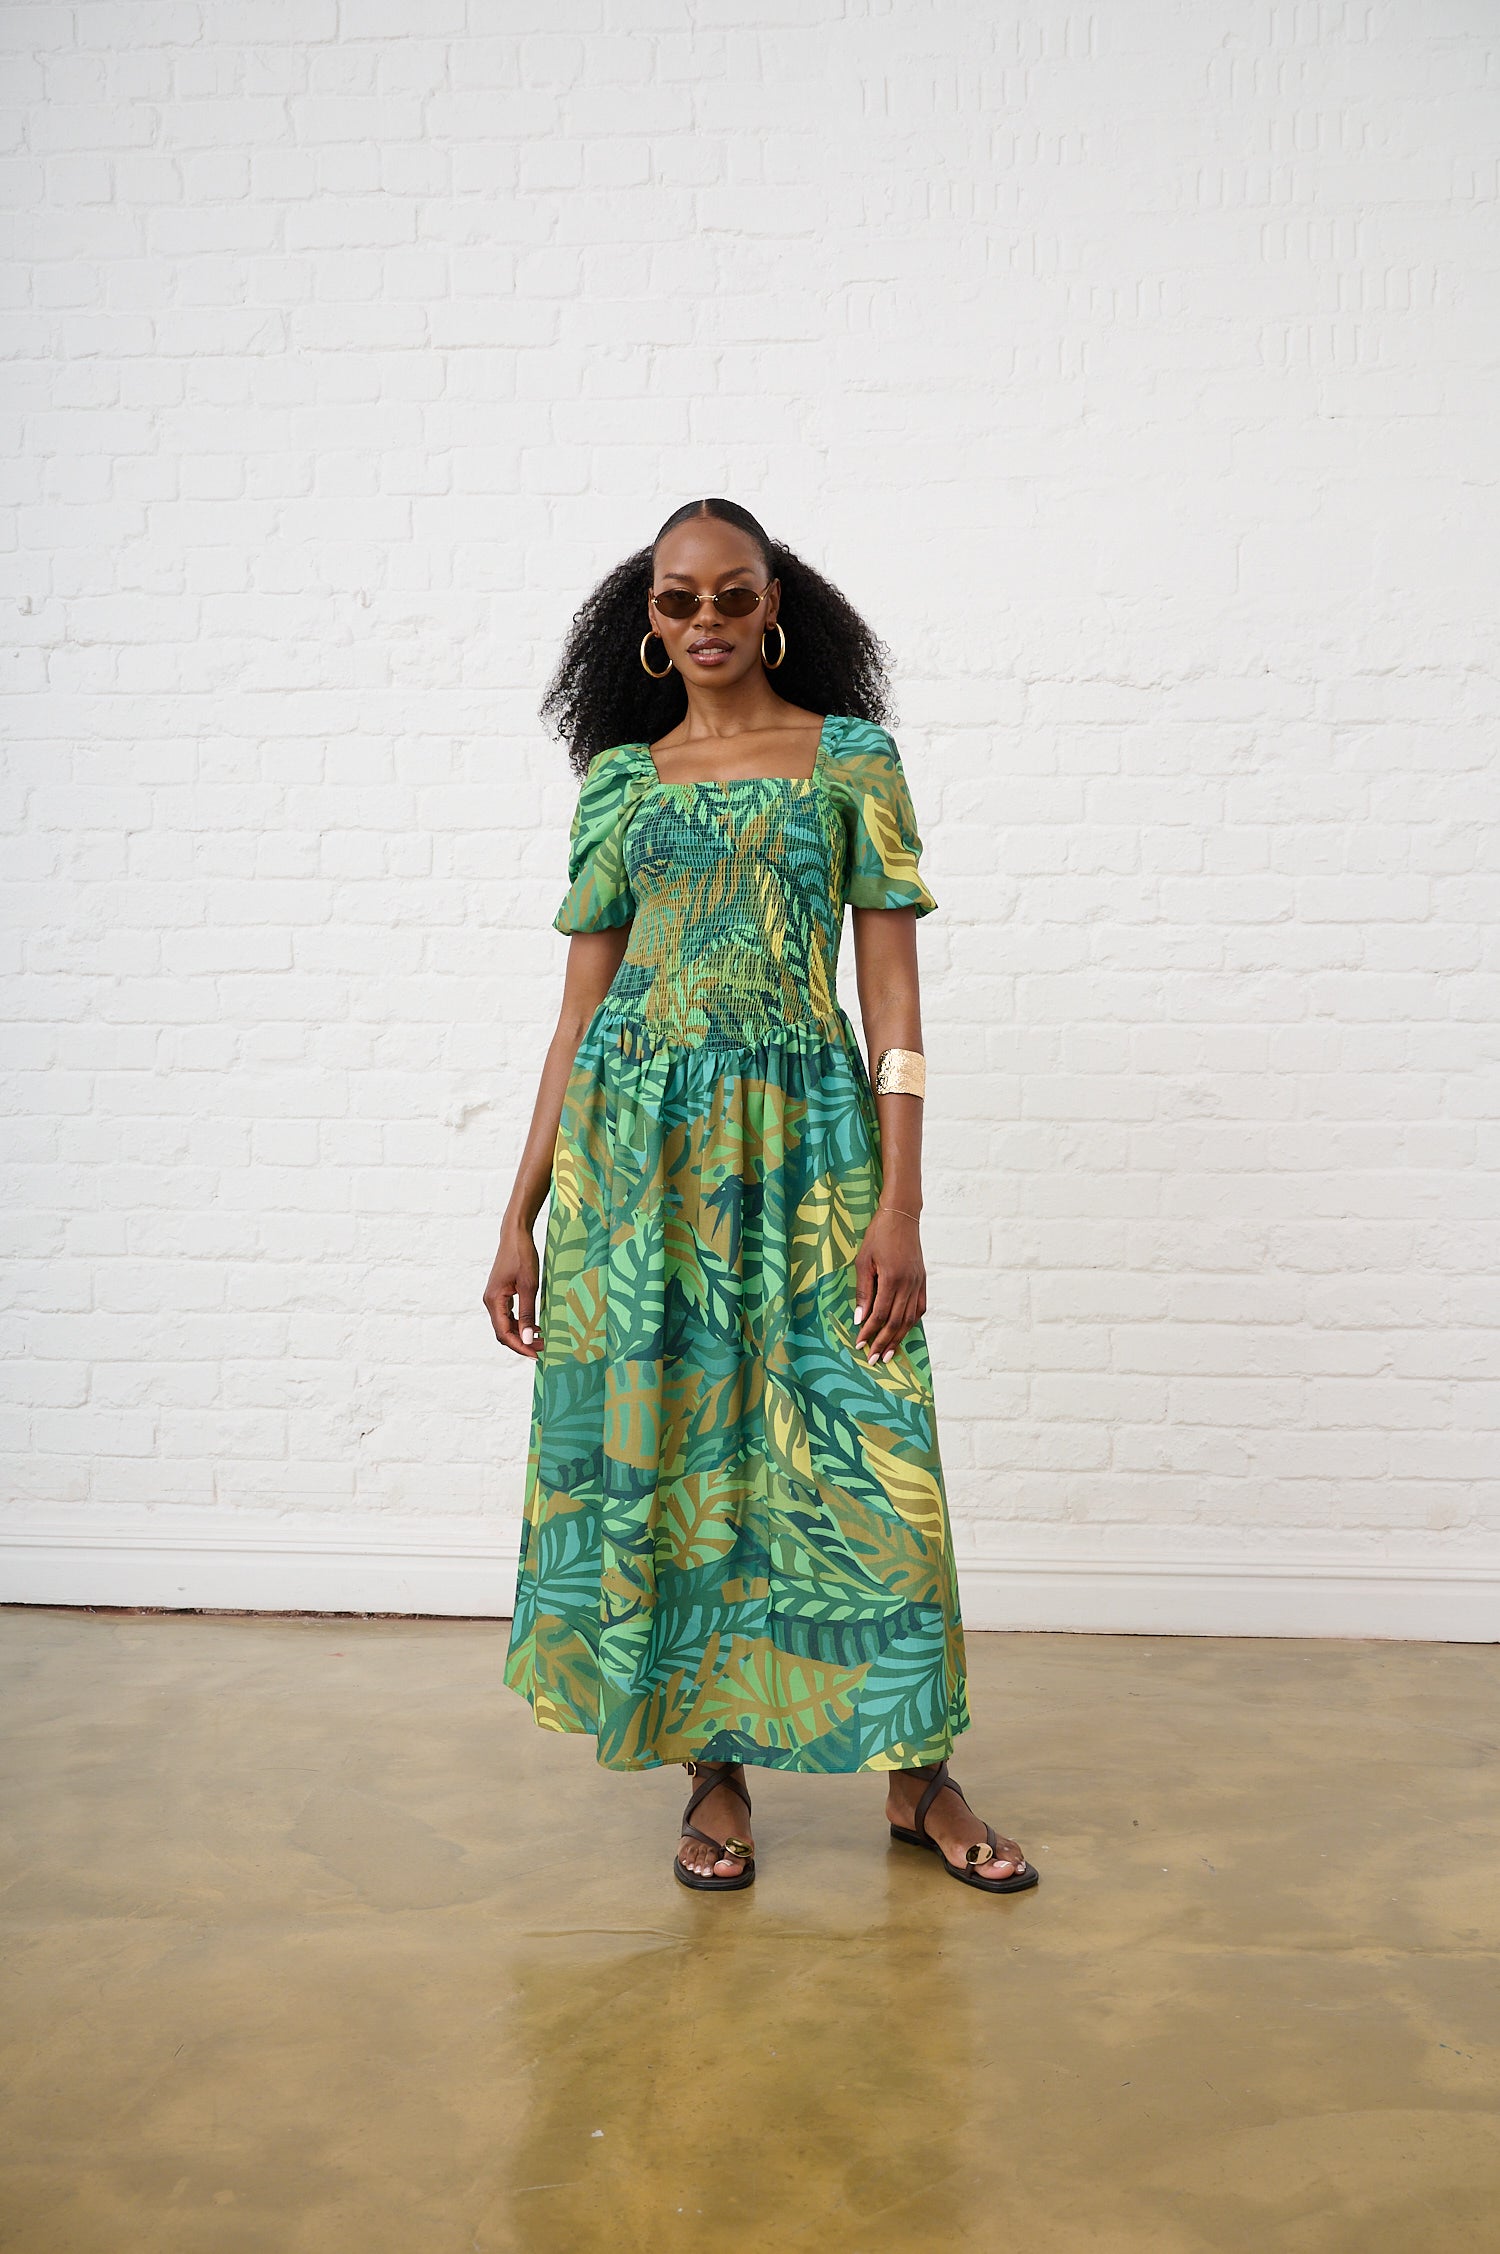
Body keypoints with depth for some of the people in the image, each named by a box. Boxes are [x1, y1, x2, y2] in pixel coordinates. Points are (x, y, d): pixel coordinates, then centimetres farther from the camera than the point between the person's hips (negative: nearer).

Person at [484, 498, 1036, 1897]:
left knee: (855, 1444, -2)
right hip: (633, 1133, 2)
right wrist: (520, 1218, 5)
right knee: (660, 1444, 4)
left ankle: (915, 1773, 16)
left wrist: (900, 1203, -10)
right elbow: (582, 1001, 9)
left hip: (802, 1129, -2)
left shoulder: (850, 757, 5)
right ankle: (715, 1769, 20)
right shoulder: (620, 777, 10)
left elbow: (892, 986, 0)